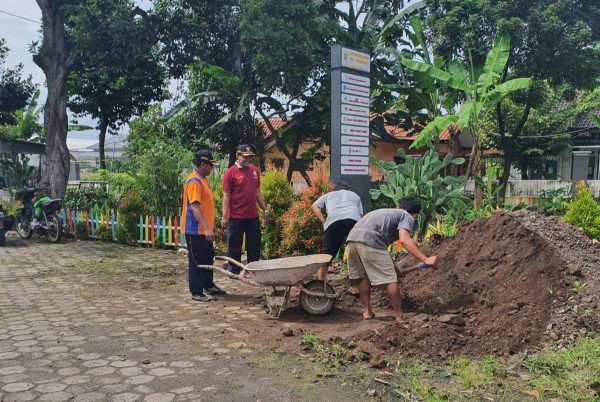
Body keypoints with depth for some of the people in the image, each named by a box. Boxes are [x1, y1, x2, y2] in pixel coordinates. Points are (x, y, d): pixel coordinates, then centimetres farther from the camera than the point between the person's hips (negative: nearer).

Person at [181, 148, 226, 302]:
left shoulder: (203, 179, 13)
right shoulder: (194, 181, -18)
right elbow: (195, 207, -26)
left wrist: (211, 225, 22)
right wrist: (206, 228, -31)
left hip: (204, 229, 10)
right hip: (195, 230, -10)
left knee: (208, 257, 19)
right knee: (197, 261, -1)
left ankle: (208, 285, 34)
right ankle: (196, 293, 8)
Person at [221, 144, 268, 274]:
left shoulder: (254, 170, 9)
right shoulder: (230, 173, -7)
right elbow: (226, 196, -10)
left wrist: (265, 209, 15)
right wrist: (224, 216, -15)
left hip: (253, 216, 6)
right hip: (236, 217, -5)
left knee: (254, 246, 12)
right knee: (235, 247, 4)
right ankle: (234, 273, 15)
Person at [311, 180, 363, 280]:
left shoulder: (328, 195, 35)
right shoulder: (354, 195, 37)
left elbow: (314, 206, 18)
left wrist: (324, 222, 14)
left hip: (334, 222, 0)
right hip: (354, 220, 1)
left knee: (327, 255, 9)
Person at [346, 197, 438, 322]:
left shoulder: (387, 212, 37)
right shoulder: (407, 217, 13)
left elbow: (382, 243, 41)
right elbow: (404, 240, -8)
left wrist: (393, 266, 48)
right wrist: (426, 259, -9)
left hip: (352, 238, 8)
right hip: (369, 240, -8)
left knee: (363, 277, 24)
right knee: (390, 279, 5)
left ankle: (367, 311, 30)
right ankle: (399, 315, 14)